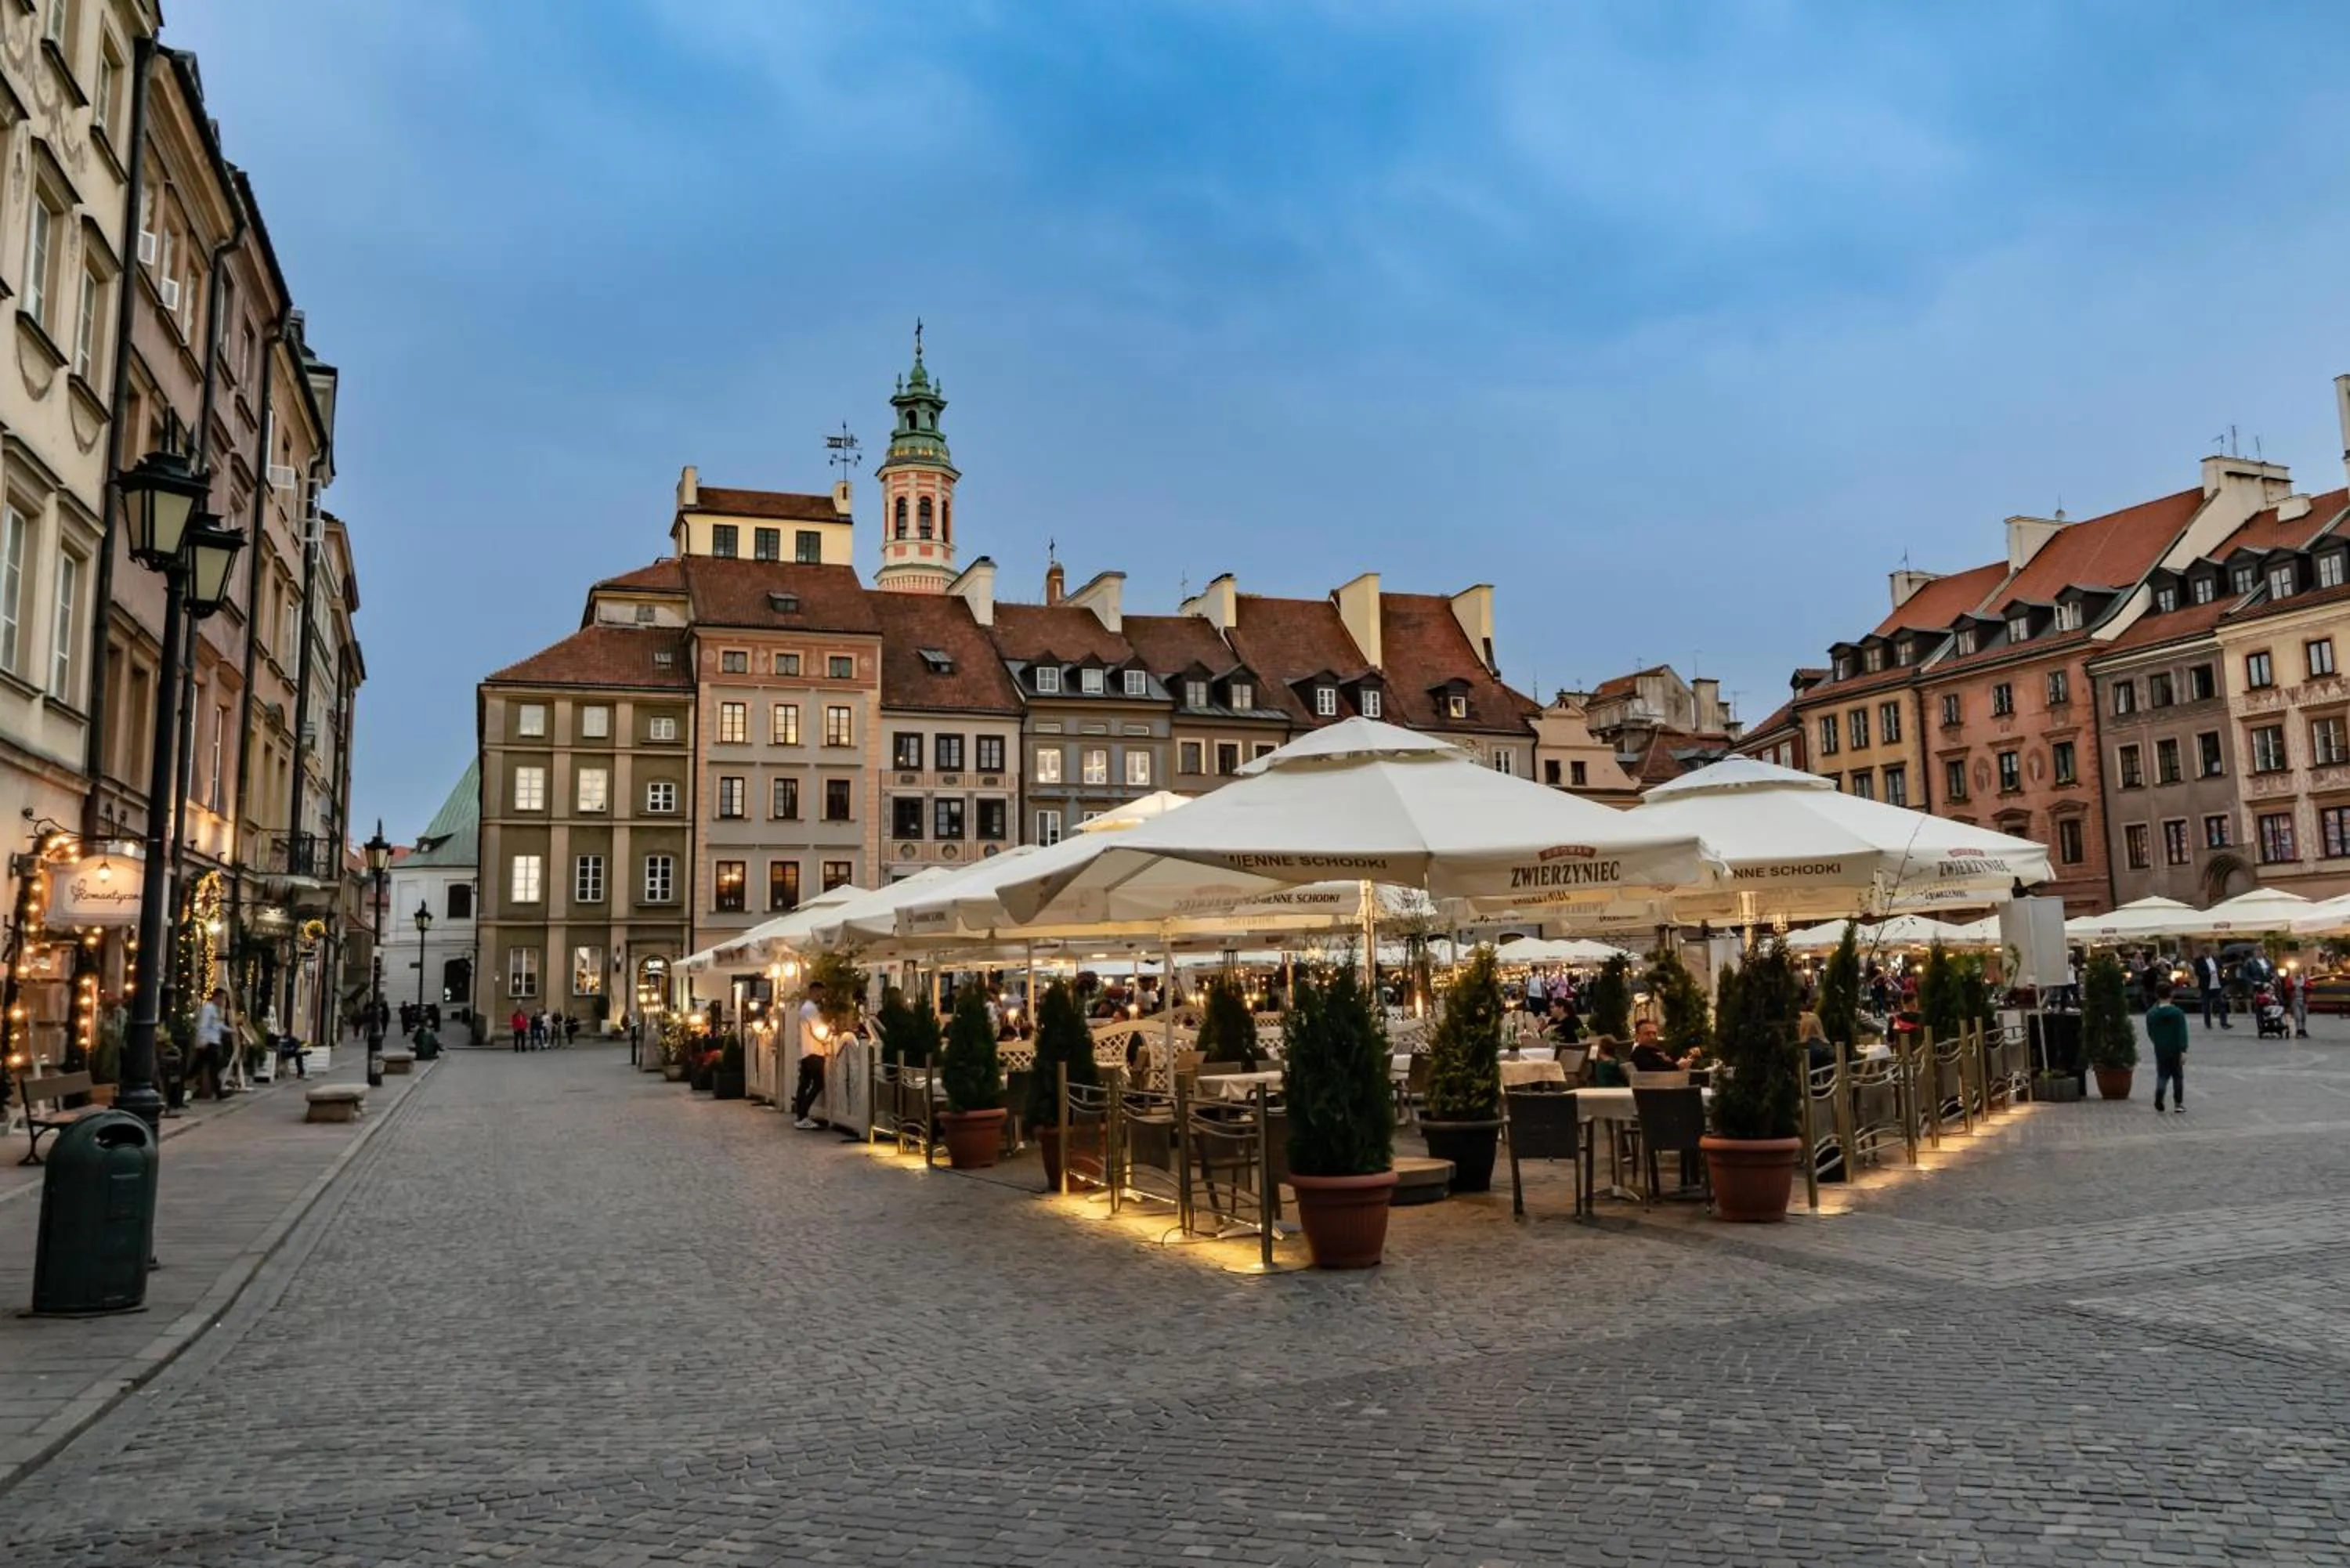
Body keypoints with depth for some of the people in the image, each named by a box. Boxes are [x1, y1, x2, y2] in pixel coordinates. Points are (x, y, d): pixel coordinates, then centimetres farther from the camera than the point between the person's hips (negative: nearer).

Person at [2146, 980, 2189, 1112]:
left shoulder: (2151, 1014, -2)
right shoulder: (2177, 1013, -11)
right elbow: (2182, 1033, -15)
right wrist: (2183, 1051, -16)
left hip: (2160, 1051, 2)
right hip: (2175, 1050, -2)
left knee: (2162, 1075, 8)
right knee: (2178, 1076, 12)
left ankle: (2159, 1094, -20)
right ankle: (2179, 1103, 14)